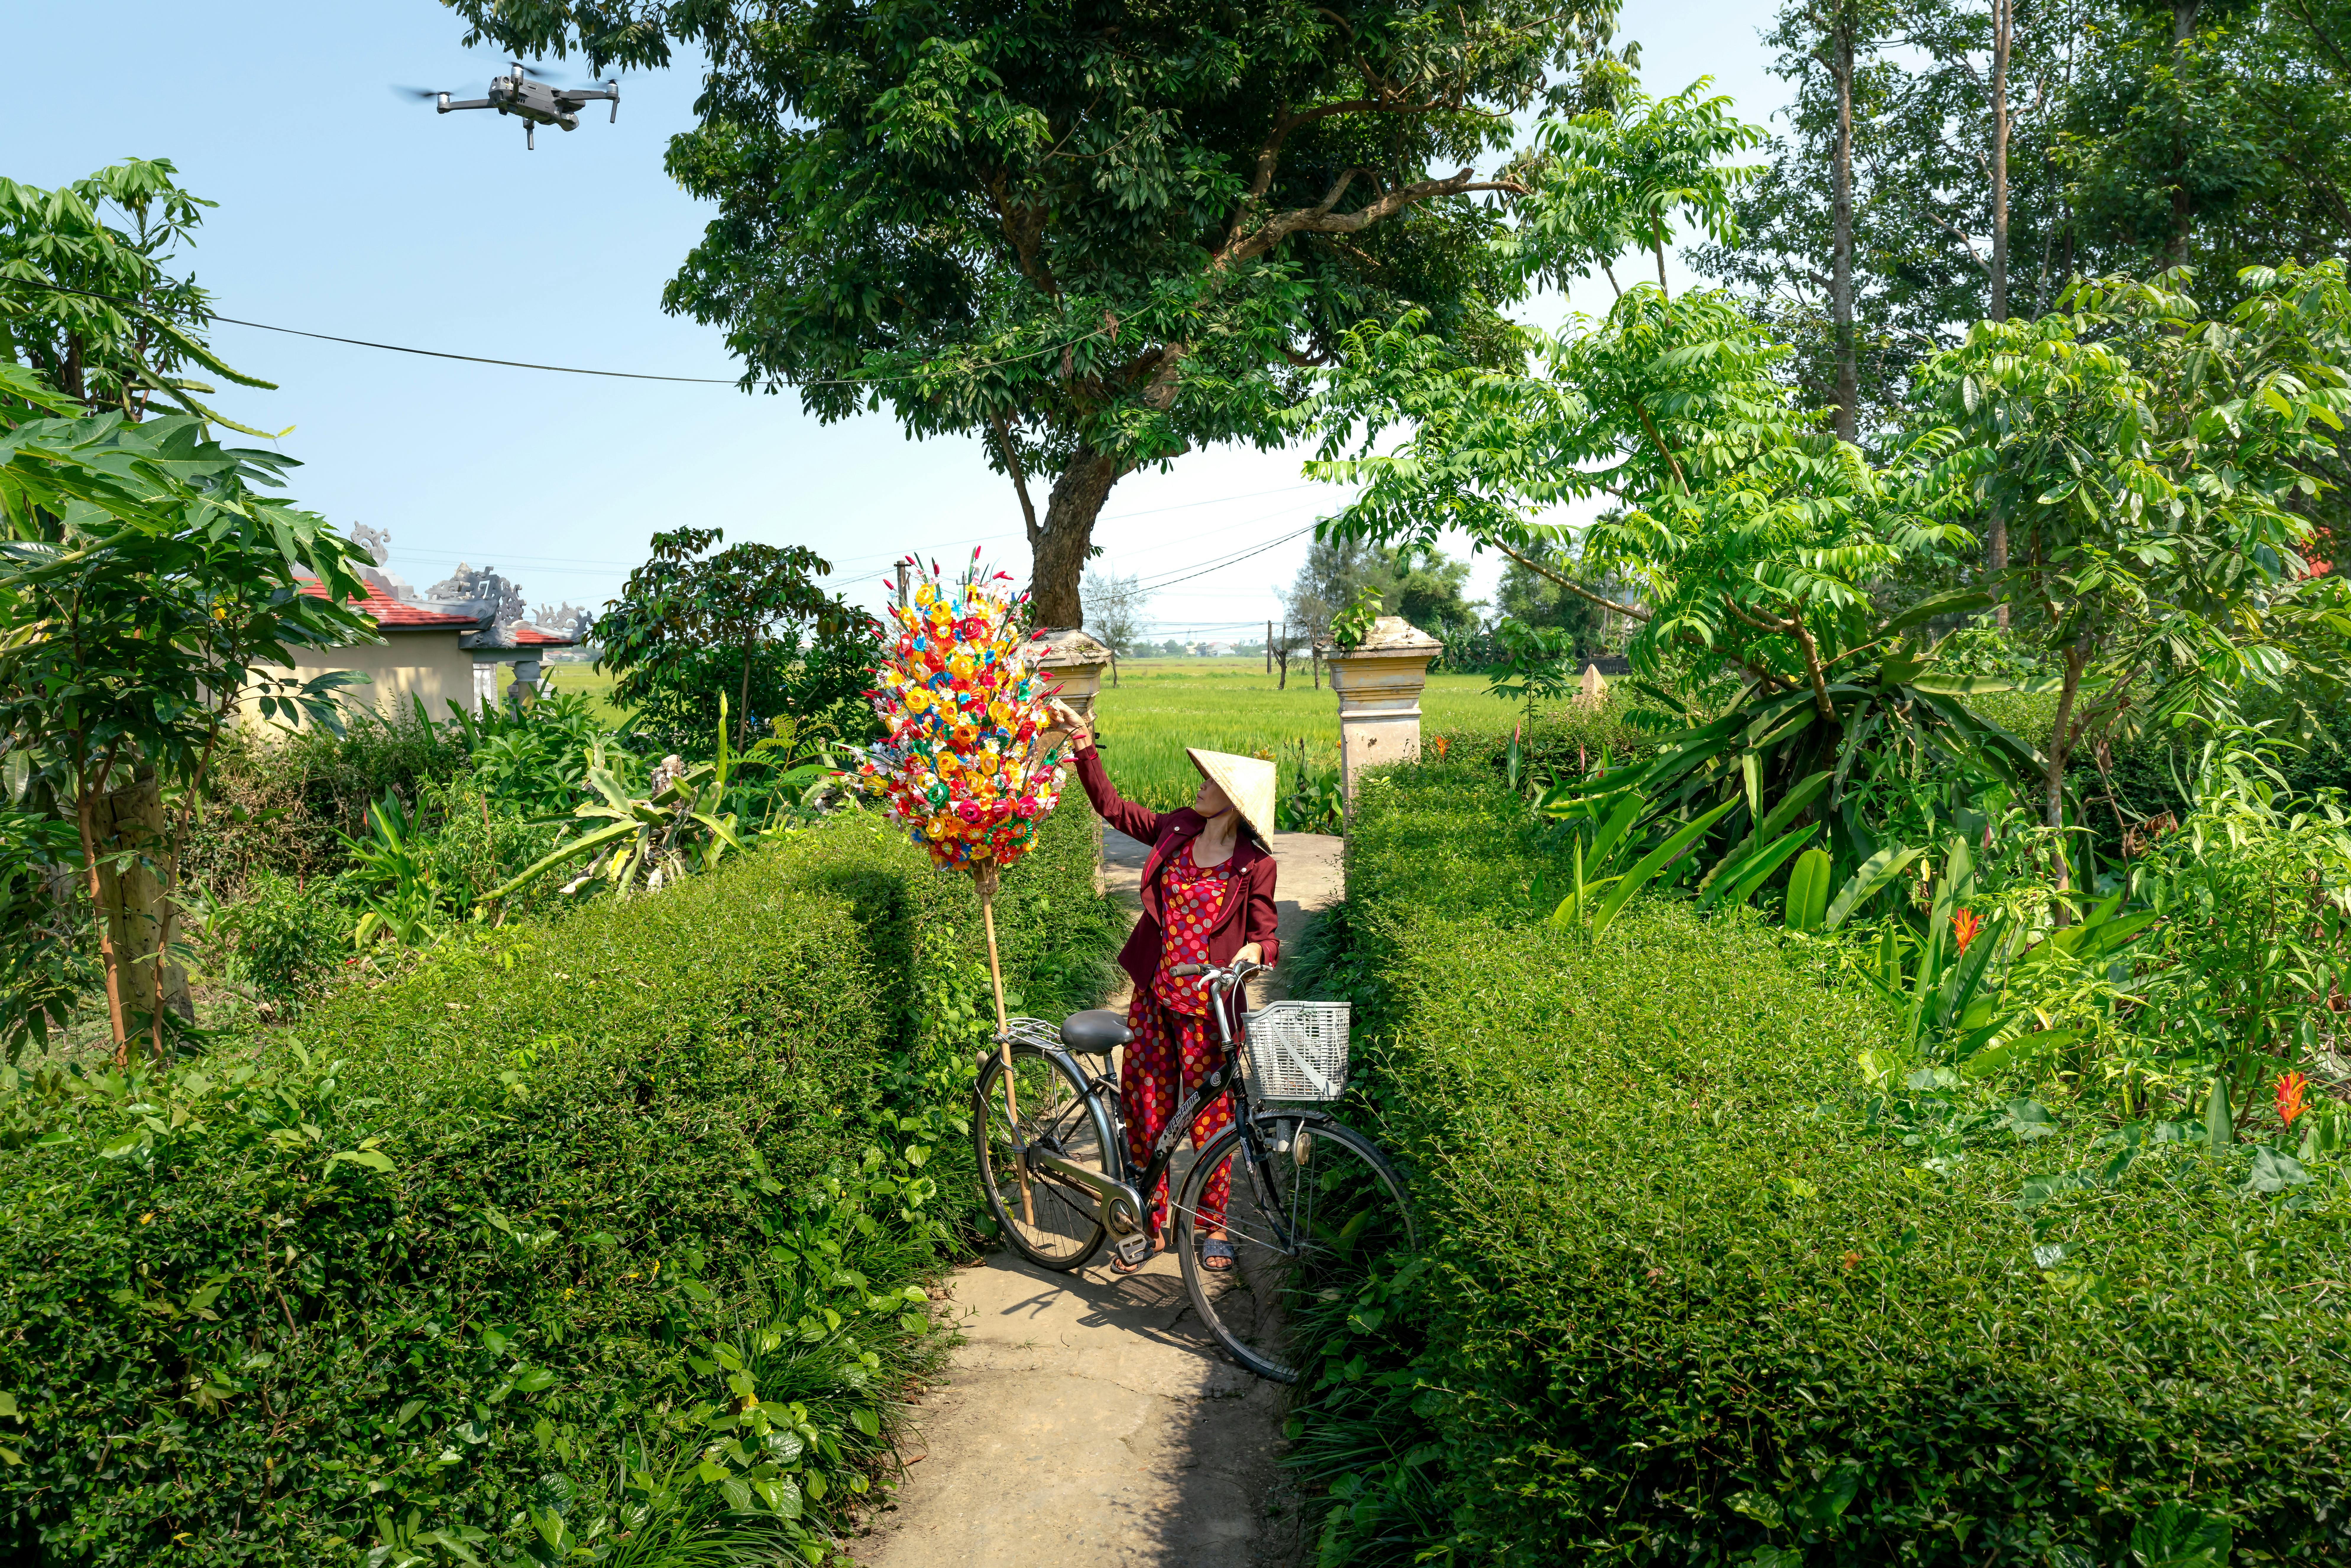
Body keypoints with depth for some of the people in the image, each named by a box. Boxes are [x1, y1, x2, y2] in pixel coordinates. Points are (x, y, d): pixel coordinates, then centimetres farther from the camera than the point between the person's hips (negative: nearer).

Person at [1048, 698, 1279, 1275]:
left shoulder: (1254, 866, -9)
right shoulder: (1176, 831, 3)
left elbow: (1264, 932, -3)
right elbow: (1111, 805, 11)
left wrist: (1254, 951, -26)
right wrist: (1083, 743, 7)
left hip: (1209, 1004, -5)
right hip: (1153, 995, 5)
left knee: (1209, 1115, 5)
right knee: (1145, 1107, 10)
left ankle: (1213, 1226, 24)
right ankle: (1150, 1225, 24)